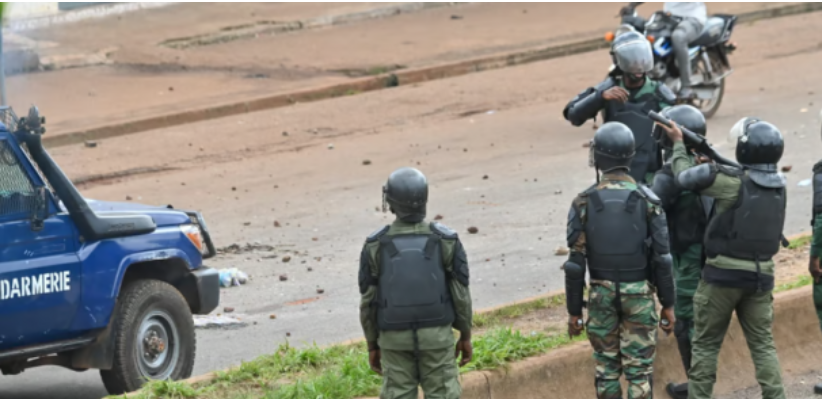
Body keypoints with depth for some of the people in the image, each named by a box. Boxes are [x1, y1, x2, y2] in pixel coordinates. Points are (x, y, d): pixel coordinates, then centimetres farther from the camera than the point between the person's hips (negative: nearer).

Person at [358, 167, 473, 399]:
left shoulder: (375, 245, -11)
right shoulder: (447, 241, -12)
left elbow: (369, 301, -6)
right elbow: (461, 294, -6)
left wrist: (372, 346, 7)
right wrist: (466, 337, 7)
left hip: (396, 338, 0)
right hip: (435, 335, 0)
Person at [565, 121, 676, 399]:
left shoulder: (584, 203, -9)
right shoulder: (647, 200, -9)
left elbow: (576, 263, -7)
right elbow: (661, 258, -9)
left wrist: (574, 311, 1)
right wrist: (668, 304, 0)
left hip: (602, 294, 1)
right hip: (639, 294, -1)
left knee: (607, 367, 12)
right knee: (639, 371, 2)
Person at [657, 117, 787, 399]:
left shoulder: (734, 183, -18)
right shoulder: (777, 185, 1)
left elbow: (685, 177, -8)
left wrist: (678, 143, 7)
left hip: (724, 273, -5)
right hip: (761, 274, 5)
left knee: (706, 343, 7)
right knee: (762, 343, 10)